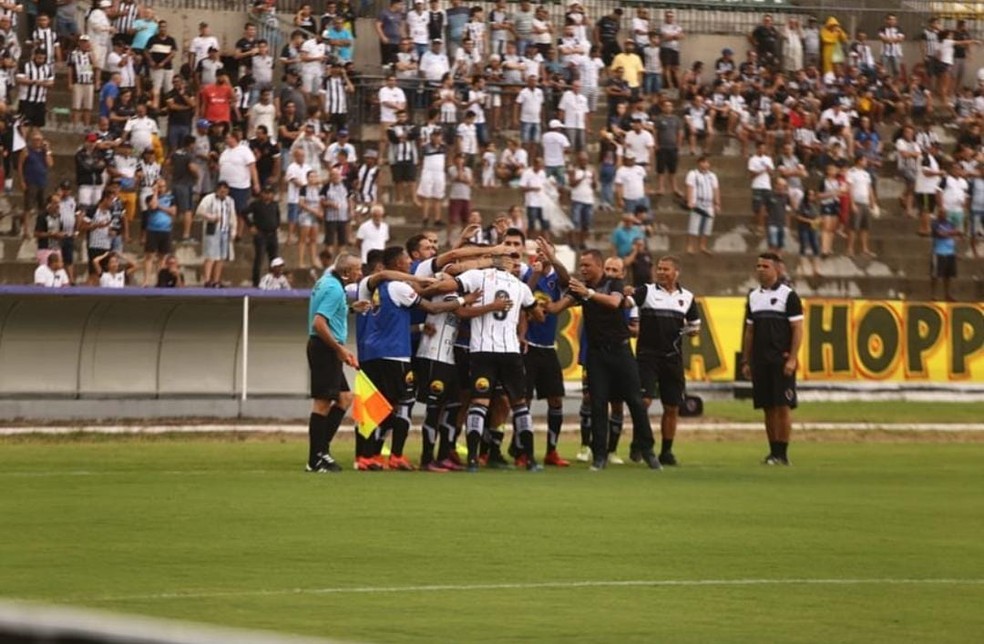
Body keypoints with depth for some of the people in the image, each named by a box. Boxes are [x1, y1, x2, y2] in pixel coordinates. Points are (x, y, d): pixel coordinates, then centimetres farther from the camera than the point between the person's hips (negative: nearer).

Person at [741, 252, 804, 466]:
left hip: (781, 360, -5)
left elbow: (797, 330, -7)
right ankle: (773, 451, 11)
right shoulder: (753, 296, 13)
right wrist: (745, 361, 13)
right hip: (760, 360, 5)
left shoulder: (788, 295, -4)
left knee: (783, 406, -6)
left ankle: (782, 454, -4)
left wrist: (792, 359, -14)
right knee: (768, 408, 6)